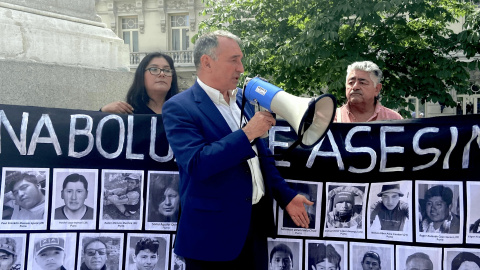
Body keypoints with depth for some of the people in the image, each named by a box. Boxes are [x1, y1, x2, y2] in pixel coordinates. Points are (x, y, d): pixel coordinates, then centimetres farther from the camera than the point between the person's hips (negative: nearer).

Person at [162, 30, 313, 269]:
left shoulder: (243, 99, 10)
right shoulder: (179, 108, -12)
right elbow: (197, 164, -25)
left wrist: (286, 196, 14)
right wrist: (247, 133, -24)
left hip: (256, 223, 7)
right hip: (213, 233, -6)